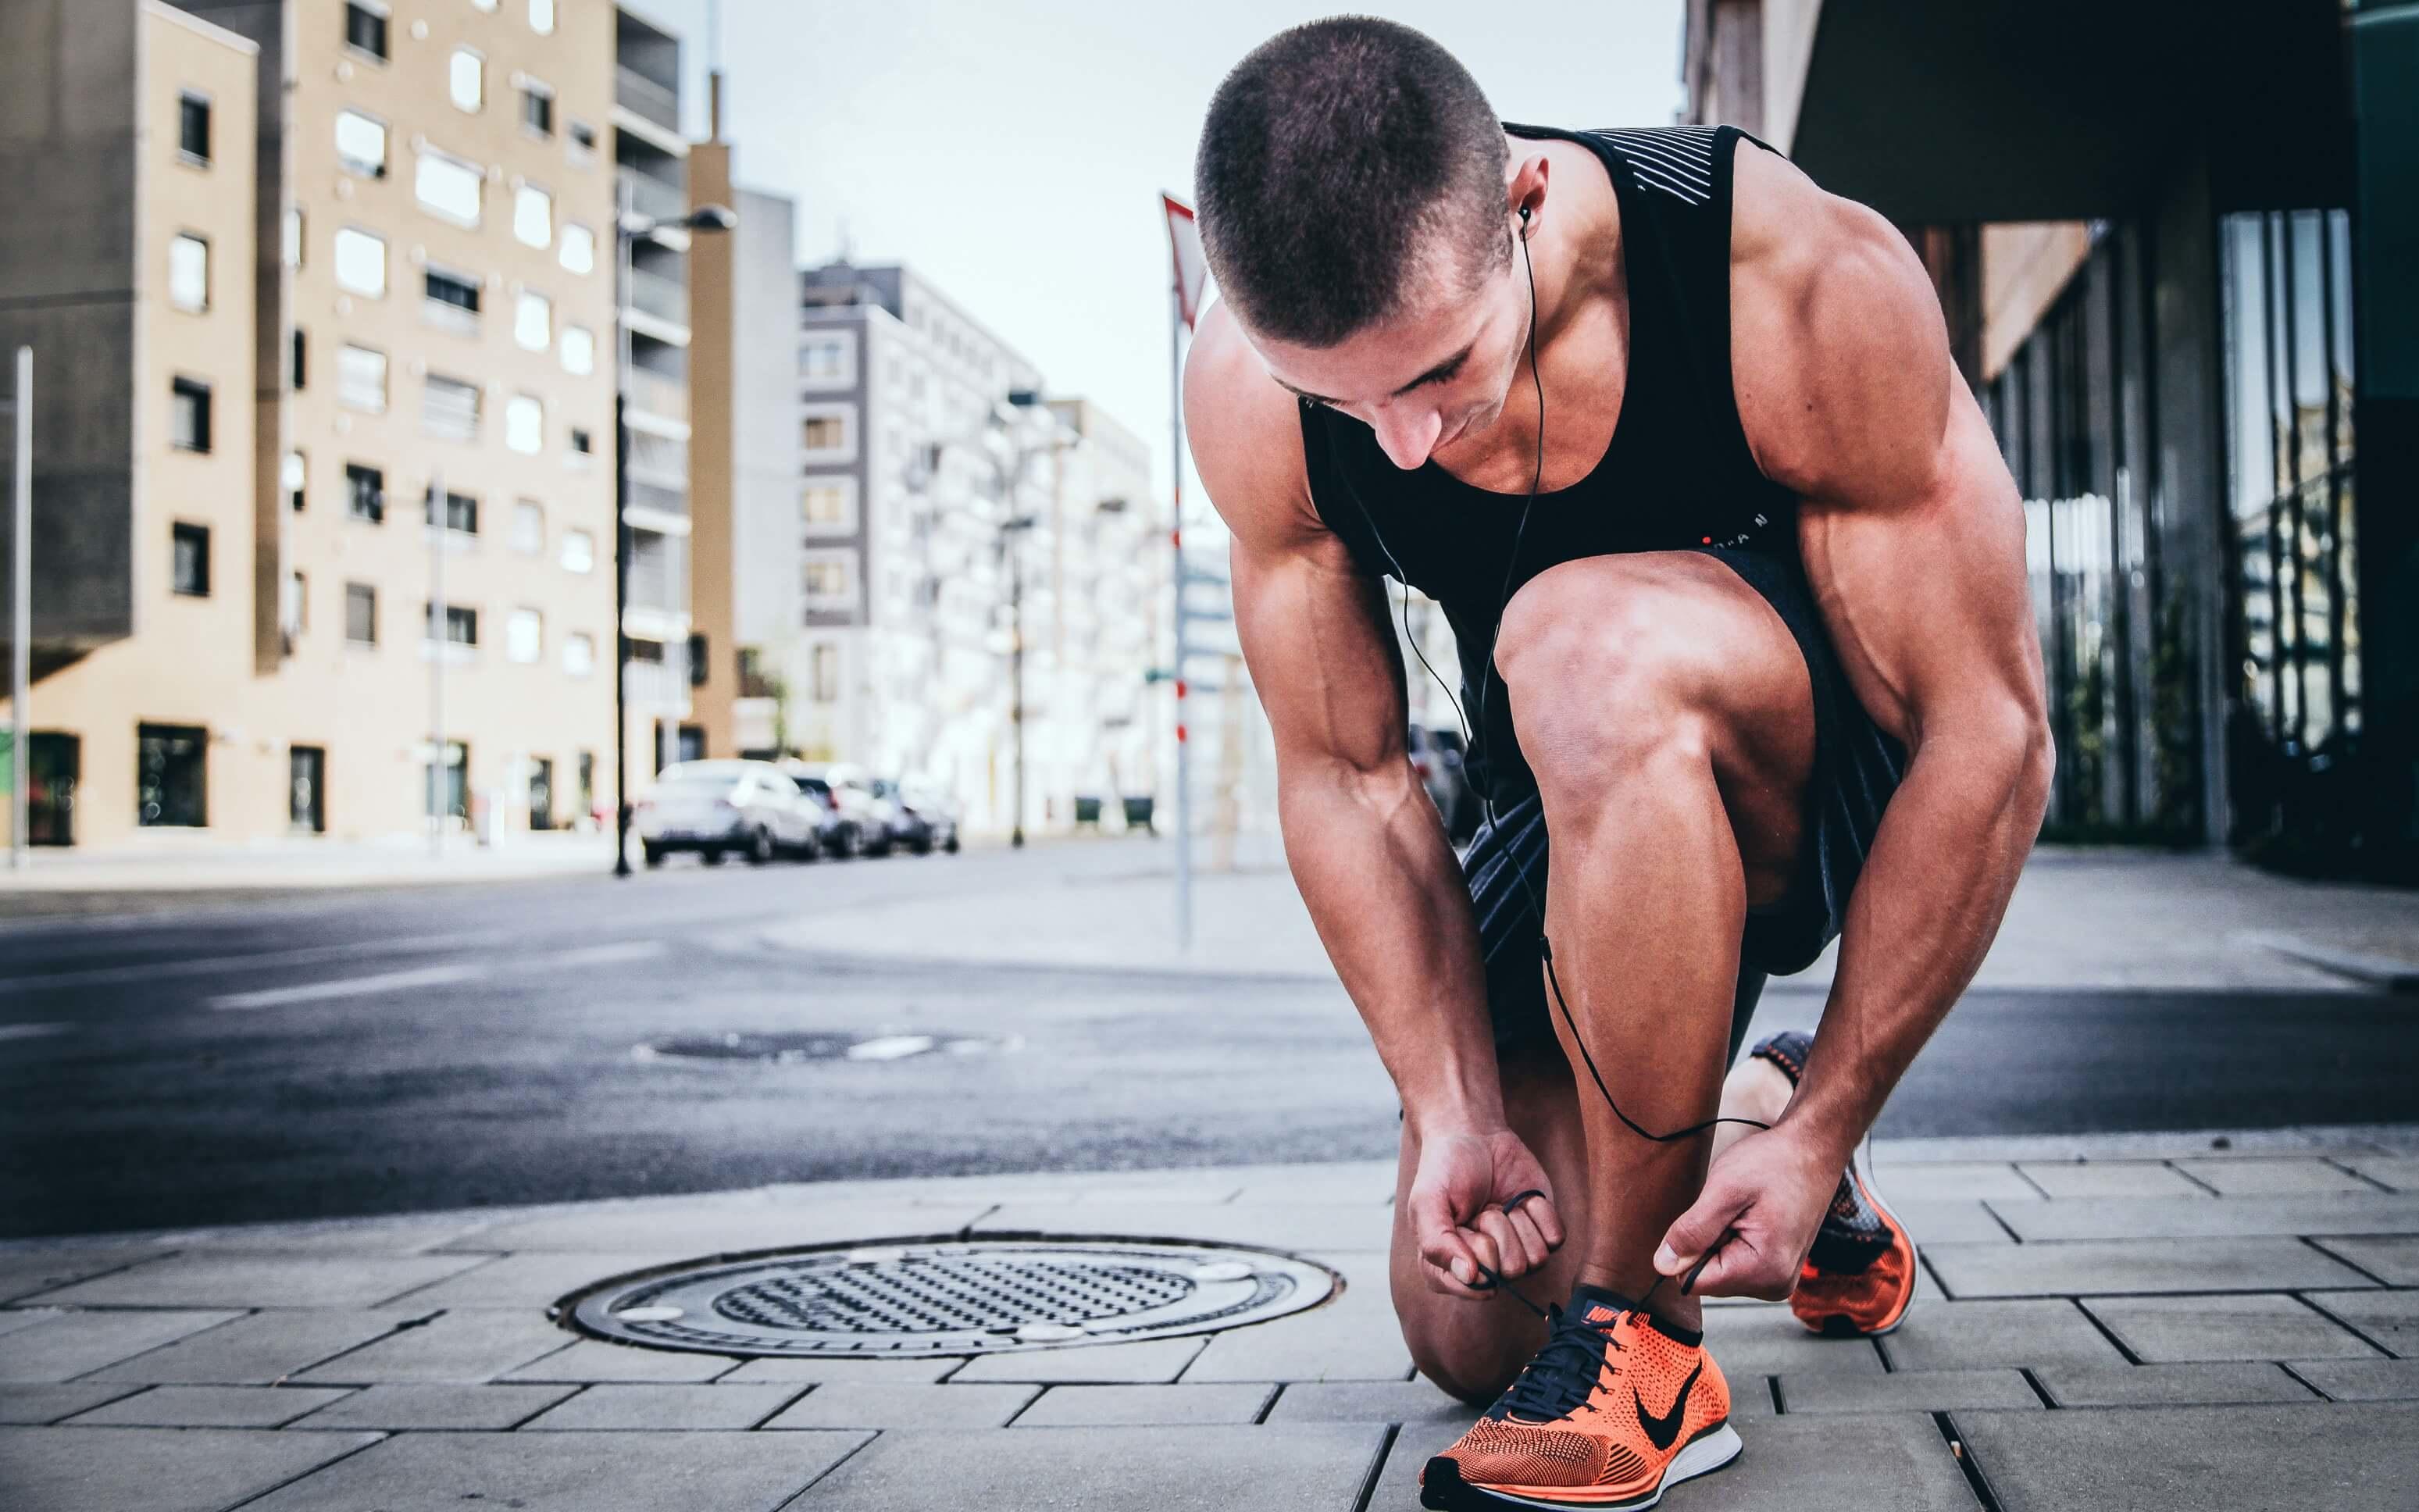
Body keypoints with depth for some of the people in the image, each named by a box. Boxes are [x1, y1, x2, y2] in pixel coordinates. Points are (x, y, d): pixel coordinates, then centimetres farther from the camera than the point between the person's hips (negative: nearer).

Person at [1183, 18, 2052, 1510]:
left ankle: (1645, 1345, -24)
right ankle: (1727, 1113, 31)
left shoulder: (1808, 285, -31)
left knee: (1584, 644, -39)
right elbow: (1343, 773, -11)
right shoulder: (1252, 388, -21)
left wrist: (1826, 1132, -25)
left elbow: (1992, 737, -26)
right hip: (1593, 801, 4)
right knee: (1464, 1327, 0)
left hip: (1851, 772, -4)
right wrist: (1457, 1111, -18)